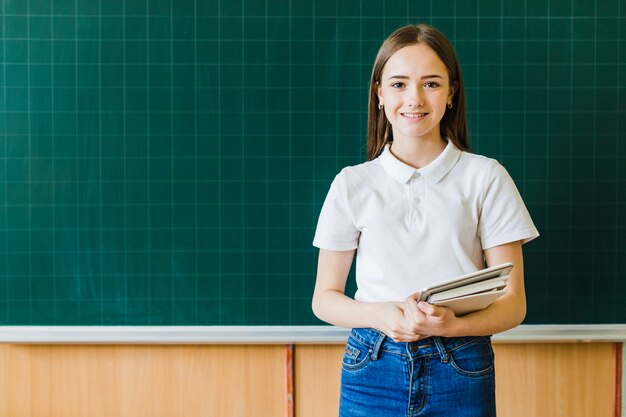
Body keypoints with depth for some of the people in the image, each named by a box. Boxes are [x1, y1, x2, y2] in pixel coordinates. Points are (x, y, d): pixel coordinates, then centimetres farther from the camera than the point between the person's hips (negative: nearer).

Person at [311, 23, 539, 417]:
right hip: (372, 369, 1)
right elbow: (325, 297, 5)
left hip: (461, 372, 0)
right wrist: (379, 315, -15)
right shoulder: (352, 184, 2)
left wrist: (451, 325, -20)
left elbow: (513, 303, -1)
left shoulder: (486, 178, -1)